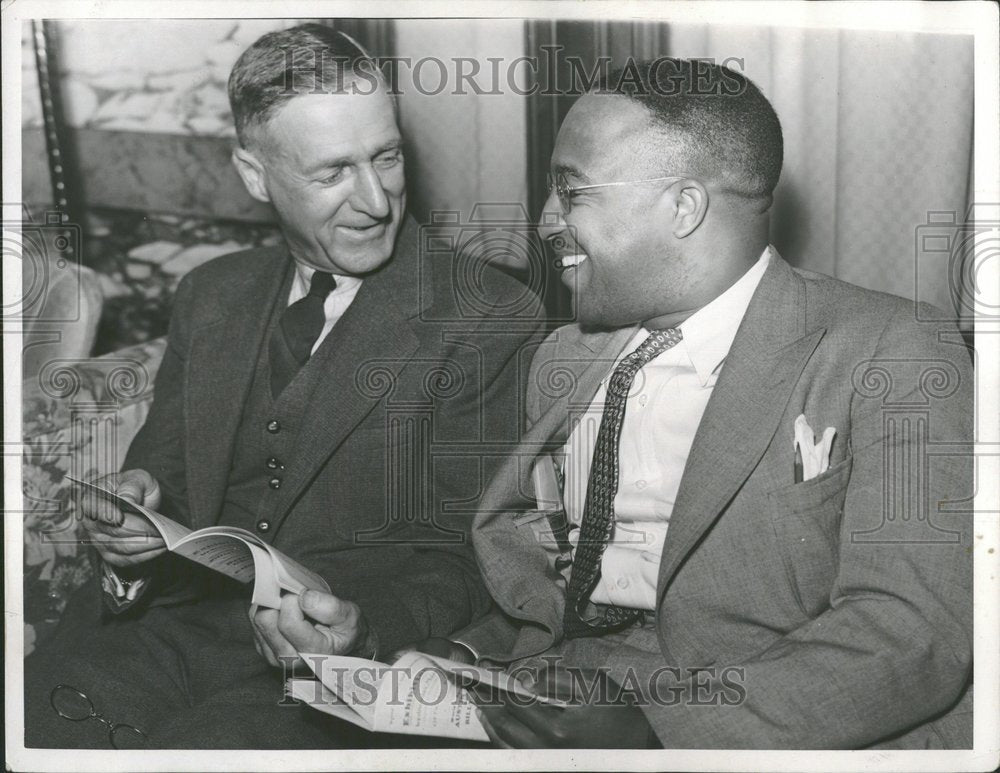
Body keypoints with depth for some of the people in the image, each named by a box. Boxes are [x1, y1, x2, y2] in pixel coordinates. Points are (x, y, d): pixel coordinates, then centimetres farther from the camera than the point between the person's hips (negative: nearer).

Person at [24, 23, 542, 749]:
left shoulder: (488, 317, -4)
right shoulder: (210, 295, 13)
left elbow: (461, 552, -5)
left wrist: (365, 633, -25)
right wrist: (132, 507, -5)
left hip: (330, 676, -3)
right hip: (167, 626, 4)